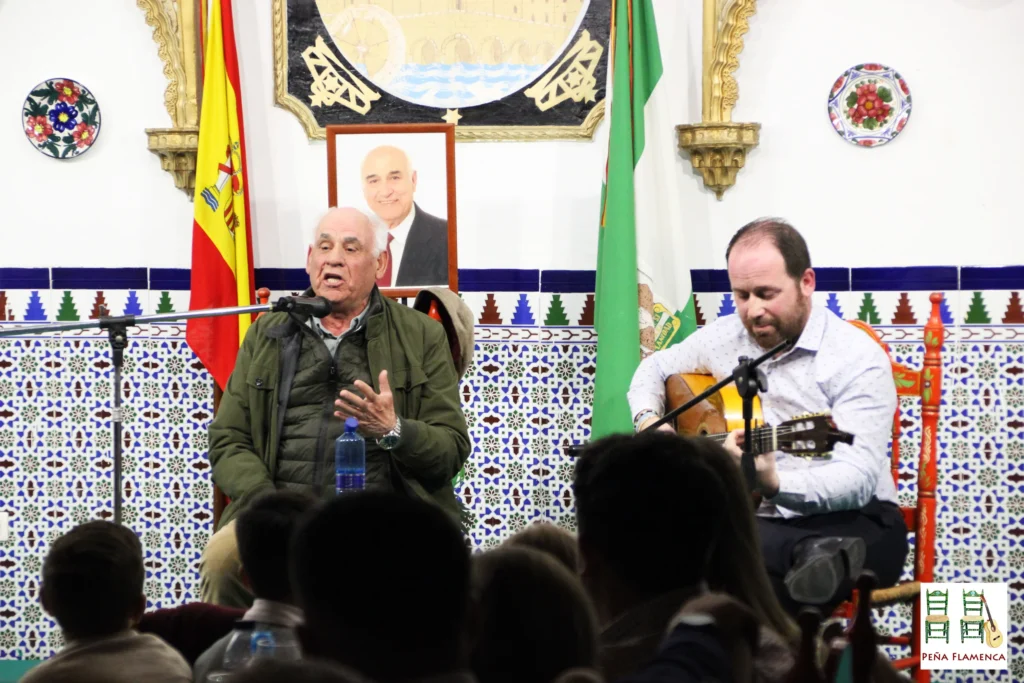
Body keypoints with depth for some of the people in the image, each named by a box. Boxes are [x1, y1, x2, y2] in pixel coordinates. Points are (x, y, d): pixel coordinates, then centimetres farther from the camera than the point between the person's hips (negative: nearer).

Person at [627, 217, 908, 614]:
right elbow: (655, 368, 30)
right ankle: (815, 556, -50)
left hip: (845, 521, -3)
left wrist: (774, 484, -40)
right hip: (752, 522, 3)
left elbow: (858, 479, -22)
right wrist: (648, 419, 6)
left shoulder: (858, 358, -10)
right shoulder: (724, 338, 10)